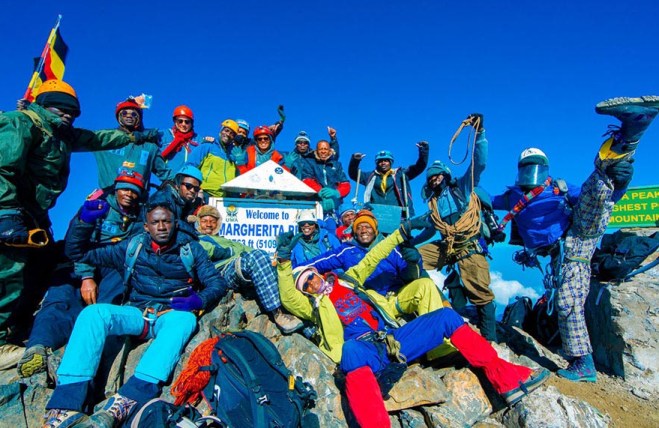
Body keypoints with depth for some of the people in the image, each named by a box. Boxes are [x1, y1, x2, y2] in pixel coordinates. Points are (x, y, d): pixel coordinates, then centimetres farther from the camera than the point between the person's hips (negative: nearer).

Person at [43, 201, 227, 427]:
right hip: (137, 314, 2)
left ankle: (121, 405, -51)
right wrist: (86, 220, -3)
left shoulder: (191, 248, 8)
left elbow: (217, 282, 2)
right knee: (93, 312, -27)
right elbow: (76, 253, 14)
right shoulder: (132, 247, 11)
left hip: (173, 315, -2)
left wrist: (200, 300, -19)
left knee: (185, 319, -37)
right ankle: (64, 406, -35)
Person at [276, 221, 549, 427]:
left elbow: (371, 259, 31)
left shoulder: (347, 280, 27)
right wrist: (284, 262, -18)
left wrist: (401, 234, 34)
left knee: (446, 316, -5)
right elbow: (287, 299, -3)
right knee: (351, 350, -42)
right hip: (361, 353, -5)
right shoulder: (313, 305, 15)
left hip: (394, 339, 5)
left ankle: (506, 379, -5)